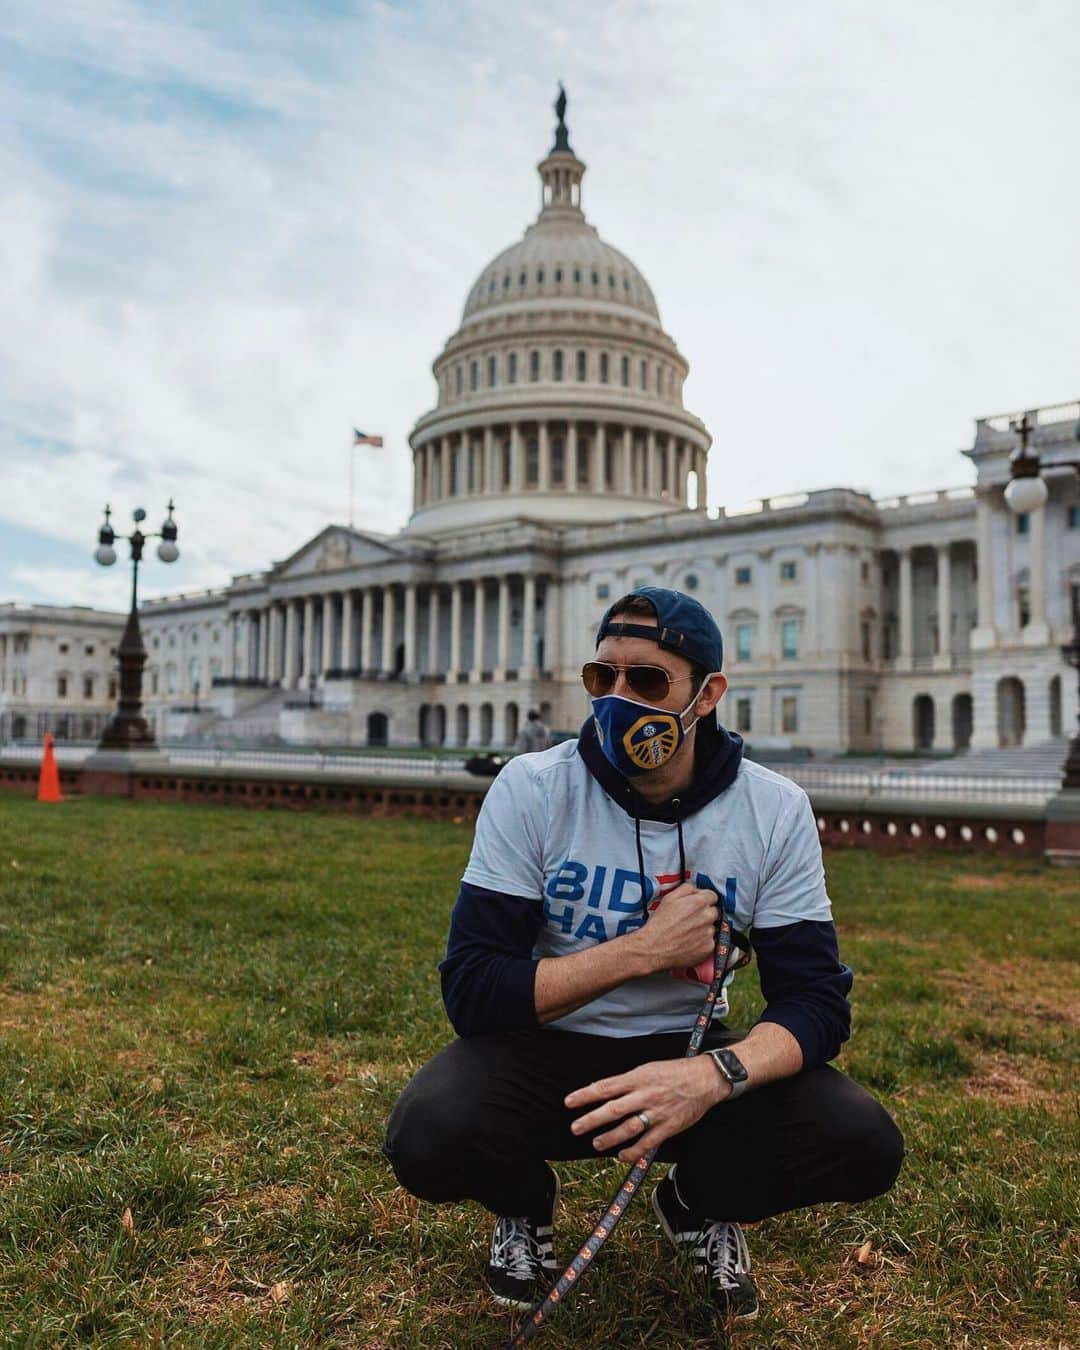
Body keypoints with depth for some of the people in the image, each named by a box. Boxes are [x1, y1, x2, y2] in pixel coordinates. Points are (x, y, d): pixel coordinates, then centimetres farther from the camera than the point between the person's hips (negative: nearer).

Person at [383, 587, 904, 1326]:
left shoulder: (777, 810, -12)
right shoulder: (531, 789, -16)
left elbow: (816, 1001, -13)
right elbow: (472, 990, -18)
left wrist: (714, 1075, -34)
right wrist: (644, 949, -26)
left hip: (687, 1051, 2)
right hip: (547, 1052, -1)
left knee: (866, 1145, -22)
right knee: (428, 1137, -30)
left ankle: (702, 1204, 12)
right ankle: (528, 1203, 9)